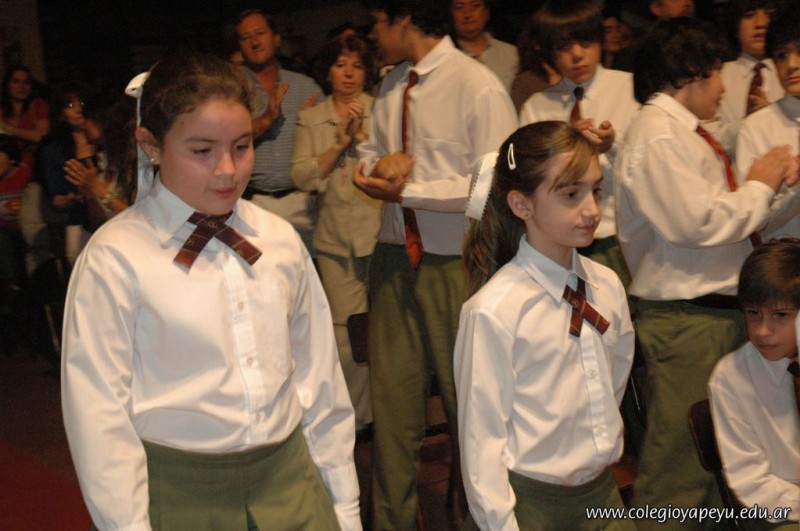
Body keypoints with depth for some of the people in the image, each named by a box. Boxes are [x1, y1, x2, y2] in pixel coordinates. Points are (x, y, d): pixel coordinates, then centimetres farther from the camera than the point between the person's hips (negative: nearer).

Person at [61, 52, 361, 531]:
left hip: (290, 476, 3)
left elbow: (319, 377, 6)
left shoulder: (280, 239, 1)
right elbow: (100, 413, -8)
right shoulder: (115, 259, -11)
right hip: (179, 492, -3)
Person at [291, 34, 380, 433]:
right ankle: (355, 418, 18)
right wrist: (339, 144, -7)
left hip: (381, 232, -2)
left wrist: (363, 136, -11)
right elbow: (300, 176, 2)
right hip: (336, 238, 2)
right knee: (345, 333, 3)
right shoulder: (311, 119, 12)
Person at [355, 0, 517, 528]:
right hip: (395, 257, 6)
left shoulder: (479, 86, -13)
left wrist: (405, 189, -16)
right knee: (392, 402, 11)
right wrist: (381, 162, -6)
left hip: (456, 265, -6)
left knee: (467, 402, 8)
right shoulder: (392, 86, 9)